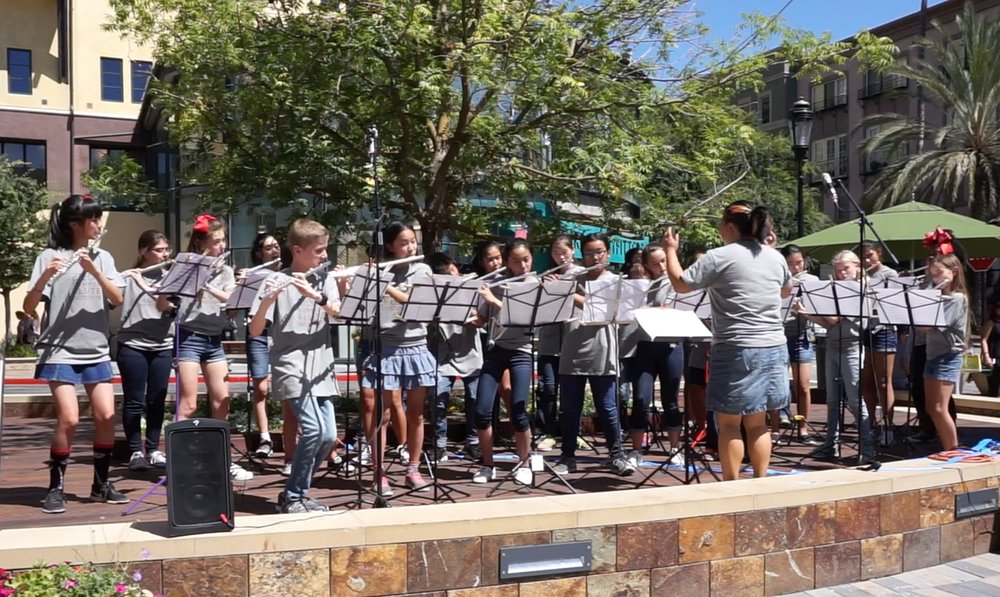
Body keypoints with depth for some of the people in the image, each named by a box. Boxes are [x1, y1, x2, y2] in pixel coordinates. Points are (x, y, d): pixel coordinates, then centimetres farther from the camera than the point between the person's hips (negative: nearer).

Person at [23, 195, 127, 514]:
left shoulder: (103, 258, 8)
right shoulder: (49, 256, -3)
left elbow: (118, 299, -5)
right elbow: (28, 308, -10)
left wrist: (93, 270, -19)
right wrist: (46, 276, -27)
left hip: (96, 350, 4)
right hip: (59, 352, -4)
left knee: (107, 416, -3)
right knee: (69, 419, -14)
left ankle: (101, 483, 14)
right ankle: (55, 487, 4)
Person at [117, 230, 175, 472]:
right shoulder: (128, 277, 1)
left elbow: (168, 305, -9)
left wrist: (144, 284, -19)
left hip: (162, 347, 3)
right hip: (132, 346, -3)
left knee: (157, 401, 7)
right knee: (134, 402, 0)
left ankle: (153, 449, 18)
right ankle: (135, 452, 8)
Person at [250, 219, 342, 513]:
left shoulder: (326, 279, 10)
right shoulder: (275, 281, -4)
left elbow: (338, 312, -8)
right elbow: (255, 331, -9)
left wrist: (315, 295, -26)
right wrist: (266, 301, -27)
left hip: (321, 368, 5)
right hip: (291, 367, -5)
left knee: (329, 436, 1)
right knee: (313, 429, -19)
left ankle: (297, 491, 20)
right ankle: (293, 495, -1)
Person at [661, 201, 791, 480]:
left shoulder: (719, 257, -10)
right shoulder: (775, 257, 8)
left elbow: (680, 283, -7)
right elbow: (786, 291, 27)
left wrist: (670, 250, 8)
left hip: (735, 351, -6)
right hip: (773, 349, 6)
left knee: (728, 424, 3)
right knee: (757, 423, 14)